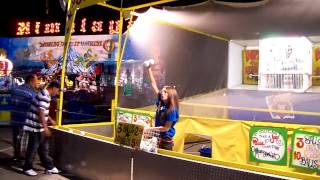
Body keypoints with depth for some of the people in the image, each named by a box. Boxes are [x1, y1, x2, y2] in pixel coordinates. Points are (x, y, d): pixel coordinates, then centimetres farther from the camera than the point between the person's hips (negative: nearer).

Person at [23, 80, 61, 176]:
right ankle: (27, 168, 18)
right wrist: (45, 127, -24)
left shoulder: (45, 94, 11)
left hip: (39, 126, 10)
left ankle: (49, 167, 22)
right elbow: (41, 112, -25)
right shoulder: (44, 96, -21)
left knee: (43, 147, 14)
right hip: (35, 126, -10)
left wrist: (50, 120, 27)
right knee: (33, 147, 3)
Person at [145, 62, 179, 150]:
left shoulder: (172, 110, -18)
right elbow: (154, 85, 3)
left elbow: (166, 128, -17)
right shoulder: (160, 102, -1)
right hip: (158, 137, 6)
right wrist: (149, 69, 3)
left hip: (166, 140, -6)